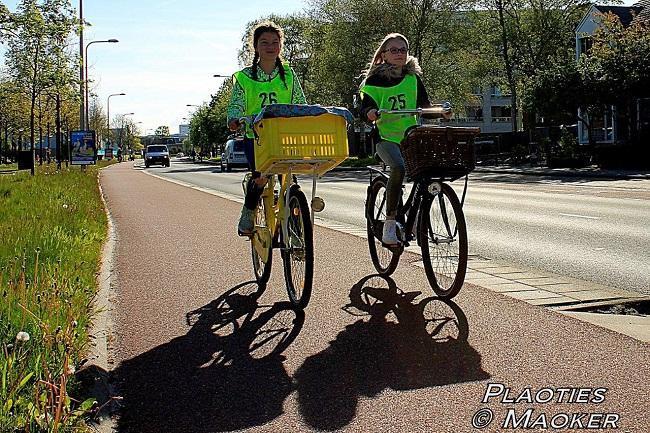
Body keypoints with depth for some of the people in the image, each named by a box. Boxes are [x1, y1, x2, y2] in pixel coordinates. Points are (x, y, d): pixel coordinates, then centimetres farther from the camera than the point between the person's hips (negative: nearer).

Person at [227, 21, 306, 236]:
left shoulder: (288, 75, 10)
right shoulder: (245, 77, 5)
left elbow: (300, 104, 8)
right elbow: (236, 104, -2)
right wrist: (234, 119, -24)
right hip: (255, 136, -2)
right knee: (260, 176, -21)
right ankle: (247, 215, 4)